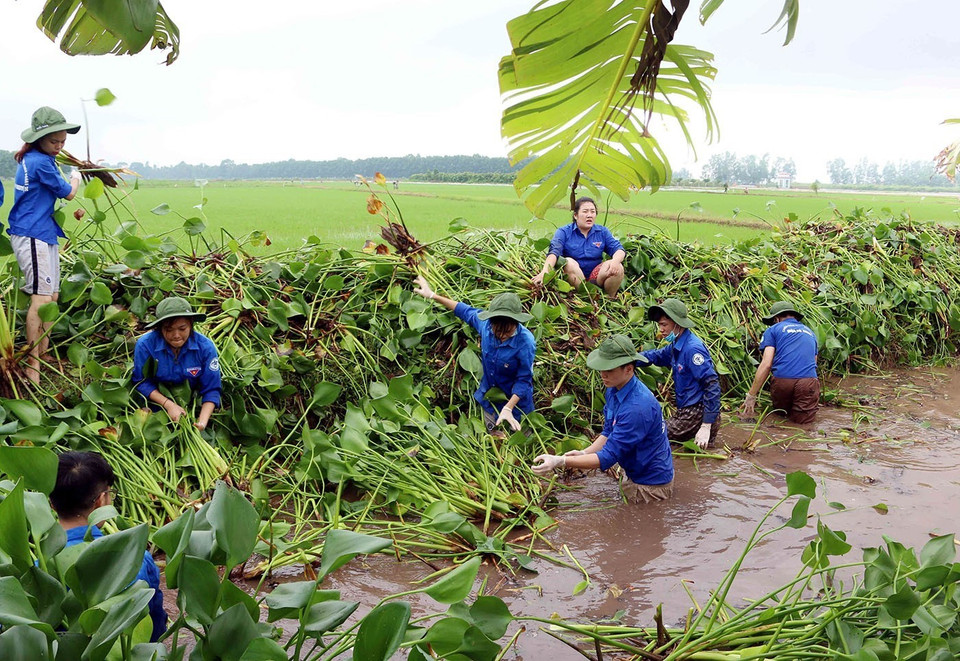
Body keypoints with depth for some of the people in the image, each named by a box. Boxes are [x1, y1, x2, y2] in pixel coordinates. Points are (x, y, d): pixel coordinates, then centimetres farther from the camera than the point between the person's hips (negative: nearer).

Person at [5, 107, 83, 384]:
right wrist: (75, 176, 13)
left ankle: (43, 354, 21)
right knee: (41, 297, -14)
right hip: (32, 235, -11)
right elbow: (68, 193, -5)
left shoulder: (33, 158, 14)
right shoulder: (40, 162, -16)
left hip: (46, 234, 11)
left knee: (52, 295, 13)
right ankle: (33, 363, -11)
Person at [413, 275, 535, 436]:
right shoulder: (486, 323, -24)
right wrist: (432, 295, 2)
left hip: (515, 399, -4)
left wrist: (508, 408, -33)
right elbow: (465, 311, -3)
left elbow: (524, 379, -24)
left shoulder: (525, 343, -36)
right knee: (491, 435, 28)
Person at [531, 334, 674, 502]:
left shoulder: (637, 408, -33)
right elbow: (609, 433, 8)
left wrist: (560, 462, -37)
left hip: (650, 485, -8)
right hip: (635, 475, 9)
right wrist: (584, 453, -9)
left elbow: (608, 457, -32)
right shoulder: (614, 389, -3)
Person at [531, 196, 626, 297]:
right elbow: (554, 251, -17)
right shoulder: (564, 232, 0)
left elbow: (618, 249, 0)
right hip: (573, 277, -2)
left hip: (596, 278, 2)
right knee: (569, 262, -33)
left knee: (618, 267, -23)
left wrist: (615, 261, -26)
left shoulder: (602, 232, 11)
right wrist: (545, 271, -38)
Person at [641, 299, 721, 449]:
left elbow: (712, 384, -23)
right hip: (686, 409, 9)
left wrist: (706, 426, -23)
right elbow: (656, 356, 27)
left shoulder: (692, 348, -20)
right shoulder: (676, 345, 8)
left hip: (698, 412, -9)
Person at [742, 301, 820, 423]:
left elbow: (766, 364, 2)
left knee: (780, 410, 22)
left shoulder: (773, 330, 14)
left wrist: (751, 395, 2)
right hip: (809, 380, 2)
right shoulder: (810, 332, 29)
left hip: (782, 381, -2)